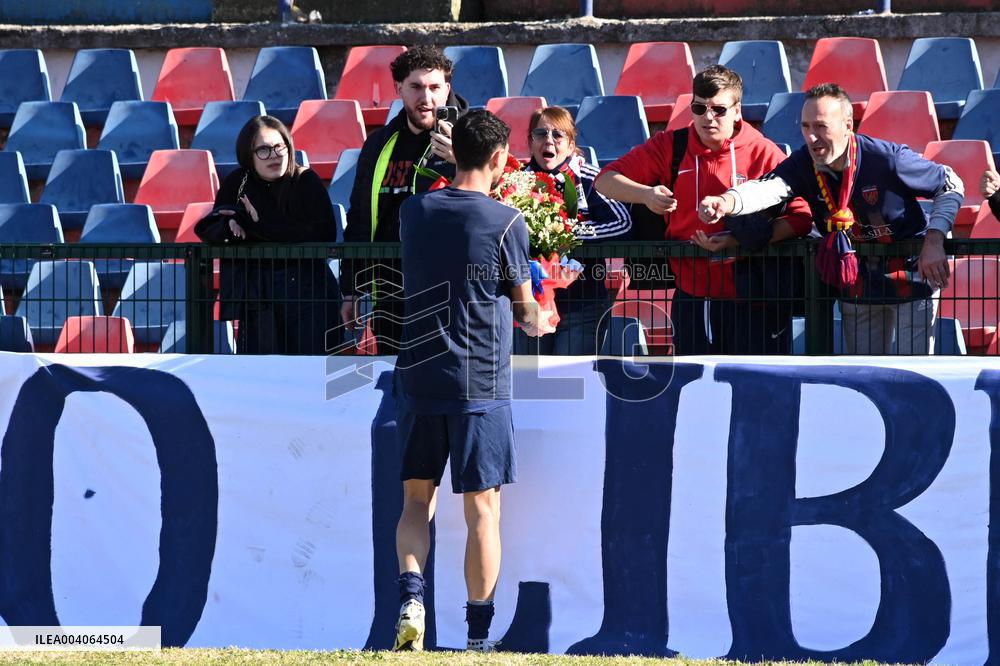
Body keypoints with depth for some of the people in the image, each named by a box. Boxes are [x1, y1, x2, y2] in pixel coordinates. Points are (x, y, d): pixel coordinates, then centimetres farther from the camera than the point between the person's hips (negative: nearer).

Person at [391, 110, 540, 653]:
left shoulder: (414, 211, 5)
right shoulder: (506, 221, -7)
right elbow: (523, 305, 2)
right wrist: (534, 323, 25)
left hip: (417, 376, 3)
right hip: (479, 381, -3)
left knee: (417, 498, 14)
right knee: (482, 508, 3)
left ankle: (410, 591, -9)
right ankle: (478, 634, 4)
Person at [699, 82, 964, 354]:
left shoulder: (888, 159, -24)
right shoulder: (804, 164, -13)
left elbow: (951, 186, -13)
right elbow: (768, 187, -32)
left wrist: (933, 242, -25)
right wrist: (726, 203, -53)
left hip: (911, 279, -5)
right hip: (857, 288, 5)